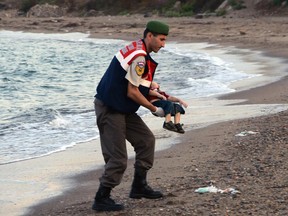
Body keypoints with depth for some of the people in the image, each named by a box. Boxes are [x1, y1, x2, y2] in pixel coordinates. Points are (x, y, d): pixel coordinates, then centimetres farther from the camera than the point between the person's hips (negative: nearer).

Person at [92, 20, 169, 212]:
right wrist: (154, 109, -7)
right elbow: (132, 93, -20)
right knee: (118, 159, -6)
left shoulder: (137, 49, 10)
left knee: (146, 139, 14)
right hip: (109, 110, -10)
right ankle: (101, 199, 6)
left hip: (122, 108, 10)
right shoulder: (139, 57, -22)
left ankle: (139, 187, 23)